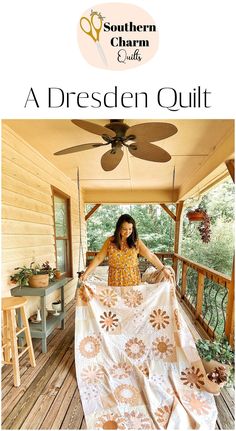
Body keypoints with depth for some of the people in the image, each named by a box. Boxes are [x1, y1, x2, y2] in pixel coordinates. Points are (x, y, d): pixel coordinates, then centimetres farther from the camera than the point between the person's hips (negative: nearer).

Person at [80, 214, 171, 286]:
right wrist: (86, 273, -12)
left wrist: (163, 269, -13)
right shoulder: (110, 241, -6)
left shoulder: (136, 242, -6)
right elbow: (98, 258, -6)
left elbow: (151, 256, -6)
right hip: (115, 279, 0)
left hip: (132, 279, 0)